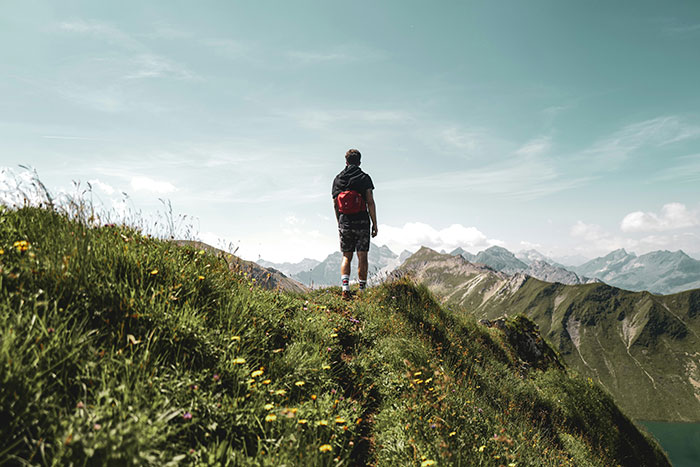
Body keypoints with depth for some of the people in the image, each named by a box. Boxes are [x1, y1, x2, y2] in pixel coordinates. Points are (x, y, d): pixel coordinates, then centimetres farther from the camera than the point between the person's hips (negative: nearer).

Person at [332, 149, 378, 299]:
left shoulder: (337, 179, 7)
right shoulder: (364, 178, -3)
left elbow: (335, 204, 9)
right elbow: (370, 203, -7)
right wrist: (375, 224, -3)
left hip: (344, 223, 3)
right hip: (361, 222, -3)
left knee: (346, 257, 10)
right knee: (362, 257, 4)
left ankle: (345, 287, -6)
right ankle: (362, 291, 8)